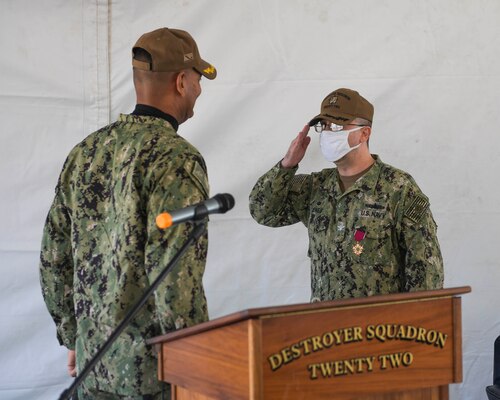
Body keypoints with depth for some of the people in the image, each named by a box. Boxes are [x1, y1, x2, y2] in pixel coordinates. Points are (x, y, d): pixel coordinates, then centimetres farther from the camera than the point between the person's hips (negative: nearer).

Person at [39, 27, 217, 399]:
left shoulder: (85, 152, 8)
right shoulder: (177, 159, -14)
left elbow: (54, 258, 12)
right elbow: (175, 273, -21)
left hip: (93, 365, 7)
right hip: (154, 369, -7)